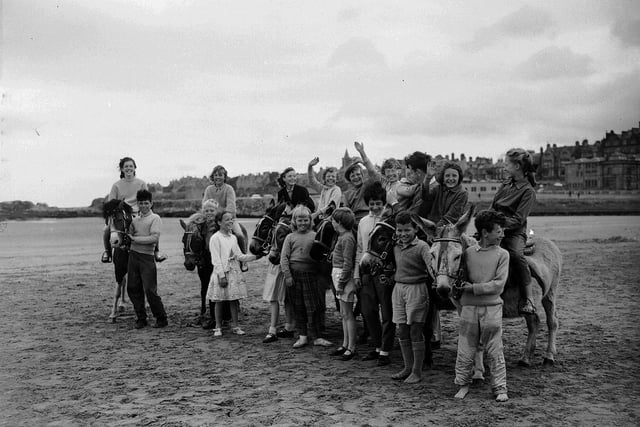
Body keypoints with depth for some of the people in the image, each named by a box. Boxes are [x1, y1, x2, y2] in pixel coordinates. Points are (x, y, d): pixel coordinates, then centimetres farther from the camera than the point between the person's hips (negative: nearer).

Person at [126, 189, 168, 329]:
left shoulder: (155, 218, -2)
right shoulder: (135, 220, 14)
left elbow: (154, 238, -14)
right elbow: (129, 234, 15)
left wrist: (135, 239, -11)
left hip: (147, 256, -6)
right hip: (133, 255, 6)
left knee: (150, 290, -6)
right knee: (132, 288, 6)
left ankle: (161, 319, 7)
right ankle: (141, 318, 18)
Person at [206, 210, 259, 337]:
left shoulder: (233, 237, 11)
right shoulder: (215, 238, -8)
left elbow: (240, 256, 10)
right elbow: (216, 259, -12)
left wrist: (255, 256, -3)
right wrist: (222, 275, -18)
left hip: (234, 273, 6)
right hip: (221, 273, -6)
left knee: (234, 300, 8)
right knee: (219, 301, 2)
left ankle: (235, 326, 17)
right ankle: (218, 327, 12)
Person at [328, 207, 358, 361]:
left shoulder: (347, 238, -16)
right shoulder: (343, 236, 13)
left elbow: (348, 263, -19)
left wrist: (341, 282, -18)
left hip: (343, 275, -10)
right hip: (338, 274, 10)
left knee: (348, 314, -4)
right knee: (344, 313, 15)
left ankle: (351, 348, 2)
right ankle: (345, 345, 24)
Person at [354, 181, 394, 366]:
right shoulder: (363, 222, 13)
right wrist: (356, 272, 12)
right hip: (366, 273, 6)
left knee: (387, 314, -1)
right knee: (368, 311, 10)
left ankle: (385, 351, 6)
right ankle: (377, 347, 24)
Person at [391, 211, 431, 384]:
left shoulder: (421, 246, -10)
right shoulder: (396, 247, 10)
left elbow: (431, 265, -23)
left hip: (416, 290, -7)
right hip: (398, 289, 7)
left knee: (415, 331, -1)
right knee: (402, 331, 11)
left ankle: (417, 371, 8)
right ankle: (407, 368, 24)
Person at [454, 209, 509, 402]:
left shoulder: (502, 254, -1)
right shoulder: (468, 252, 4)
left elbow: (499, 284, -9)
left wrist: (474, 288, -13)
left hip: (492, 308, -1)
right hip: (469, 308, 2)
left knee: (495, 351, 3)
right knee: (465, 350, 8)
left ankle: (500, 388, 13)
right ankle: (463, 384, 24)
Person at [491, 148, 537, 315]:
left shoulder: (528, 191, -7)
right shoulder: (506, 184, 15)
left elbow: (518, 219, -15)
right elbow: (492, 208, 20)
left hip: (514, 232, -7)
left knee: (516, 254, -35)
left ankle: (528, 300, -28)